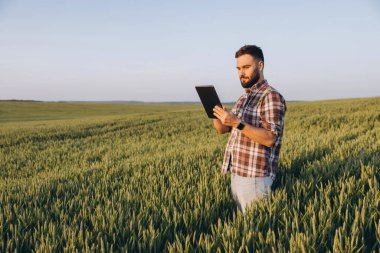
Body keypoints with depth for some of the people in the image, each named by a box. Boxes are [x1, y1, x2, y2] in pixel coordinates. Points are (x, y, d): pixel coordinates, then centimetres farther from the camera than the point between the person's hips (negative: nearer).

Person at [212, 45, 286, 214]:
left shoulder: (272, 97, -11)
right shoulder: (244, 97, 15)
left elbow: (270, 138, -22)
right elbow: (222, 129, 12)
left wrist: (237, 123, -29)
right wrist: (215, 114, -8)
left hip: (255, 177, -8)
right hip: (237, 174, 8)